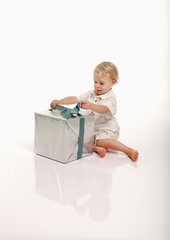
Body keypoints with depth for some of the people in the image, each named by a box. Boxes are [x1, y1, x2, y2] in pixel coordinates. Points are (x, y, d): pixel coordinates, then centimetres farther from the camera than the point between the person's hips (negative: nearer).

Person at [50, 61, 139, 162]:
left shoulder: (111, 98, -16)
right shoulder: (91, 94, 4)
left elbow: (104, 109, -38)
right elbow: (75, 99, -2)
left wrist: (90, 106, -57)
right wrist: (59, 102, -17)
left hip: (107, 129, -7)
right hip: (91, 127, 7)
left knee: (101, 141, -34)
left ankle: (129, 151, -25)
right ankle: (96, 148, -32)